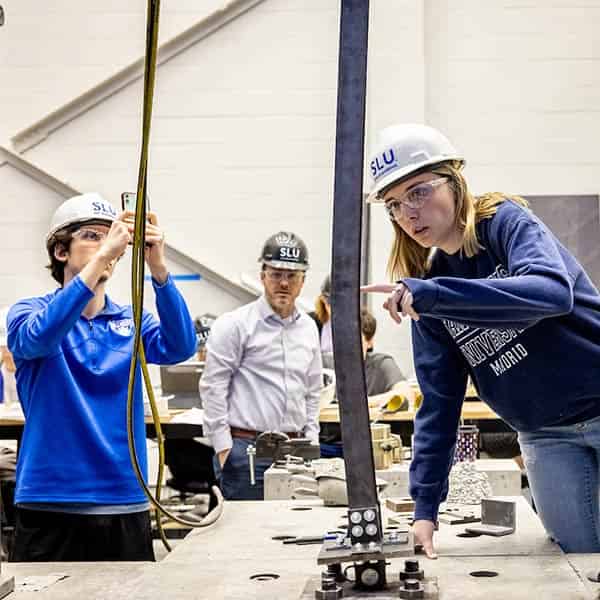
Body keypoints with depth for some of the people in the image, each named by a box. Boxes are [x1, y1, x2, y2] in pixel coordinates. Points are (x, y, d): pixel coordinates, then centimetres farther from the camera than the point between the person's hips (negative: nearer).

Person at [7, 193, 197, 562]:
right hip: (51, 503, -3)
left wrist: (158, 267, -27)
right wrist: (100, 258, -32)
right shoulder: (30, 312, 0)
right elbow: (40, 337, -24)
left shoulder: (132, 322, 8)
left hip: (125, 506, 3)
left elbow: (180, 346, -12)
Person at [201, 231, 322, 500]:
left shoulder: (308, 328, 15)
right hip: (246, 448, -6)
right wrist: (223, 447, -10)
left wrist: (311, 442, 14)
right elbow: (212, 387, -7)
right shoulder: (234, 324, -4)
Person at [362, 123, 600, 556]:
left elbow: (552, 291, -32)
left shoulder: (507, 221, -10)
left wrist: (429, 294, -38)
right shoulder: (426, 283, 3)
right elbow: (439, 399, 3)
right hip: (545, 436, 4)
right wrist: (425, 507, -5)